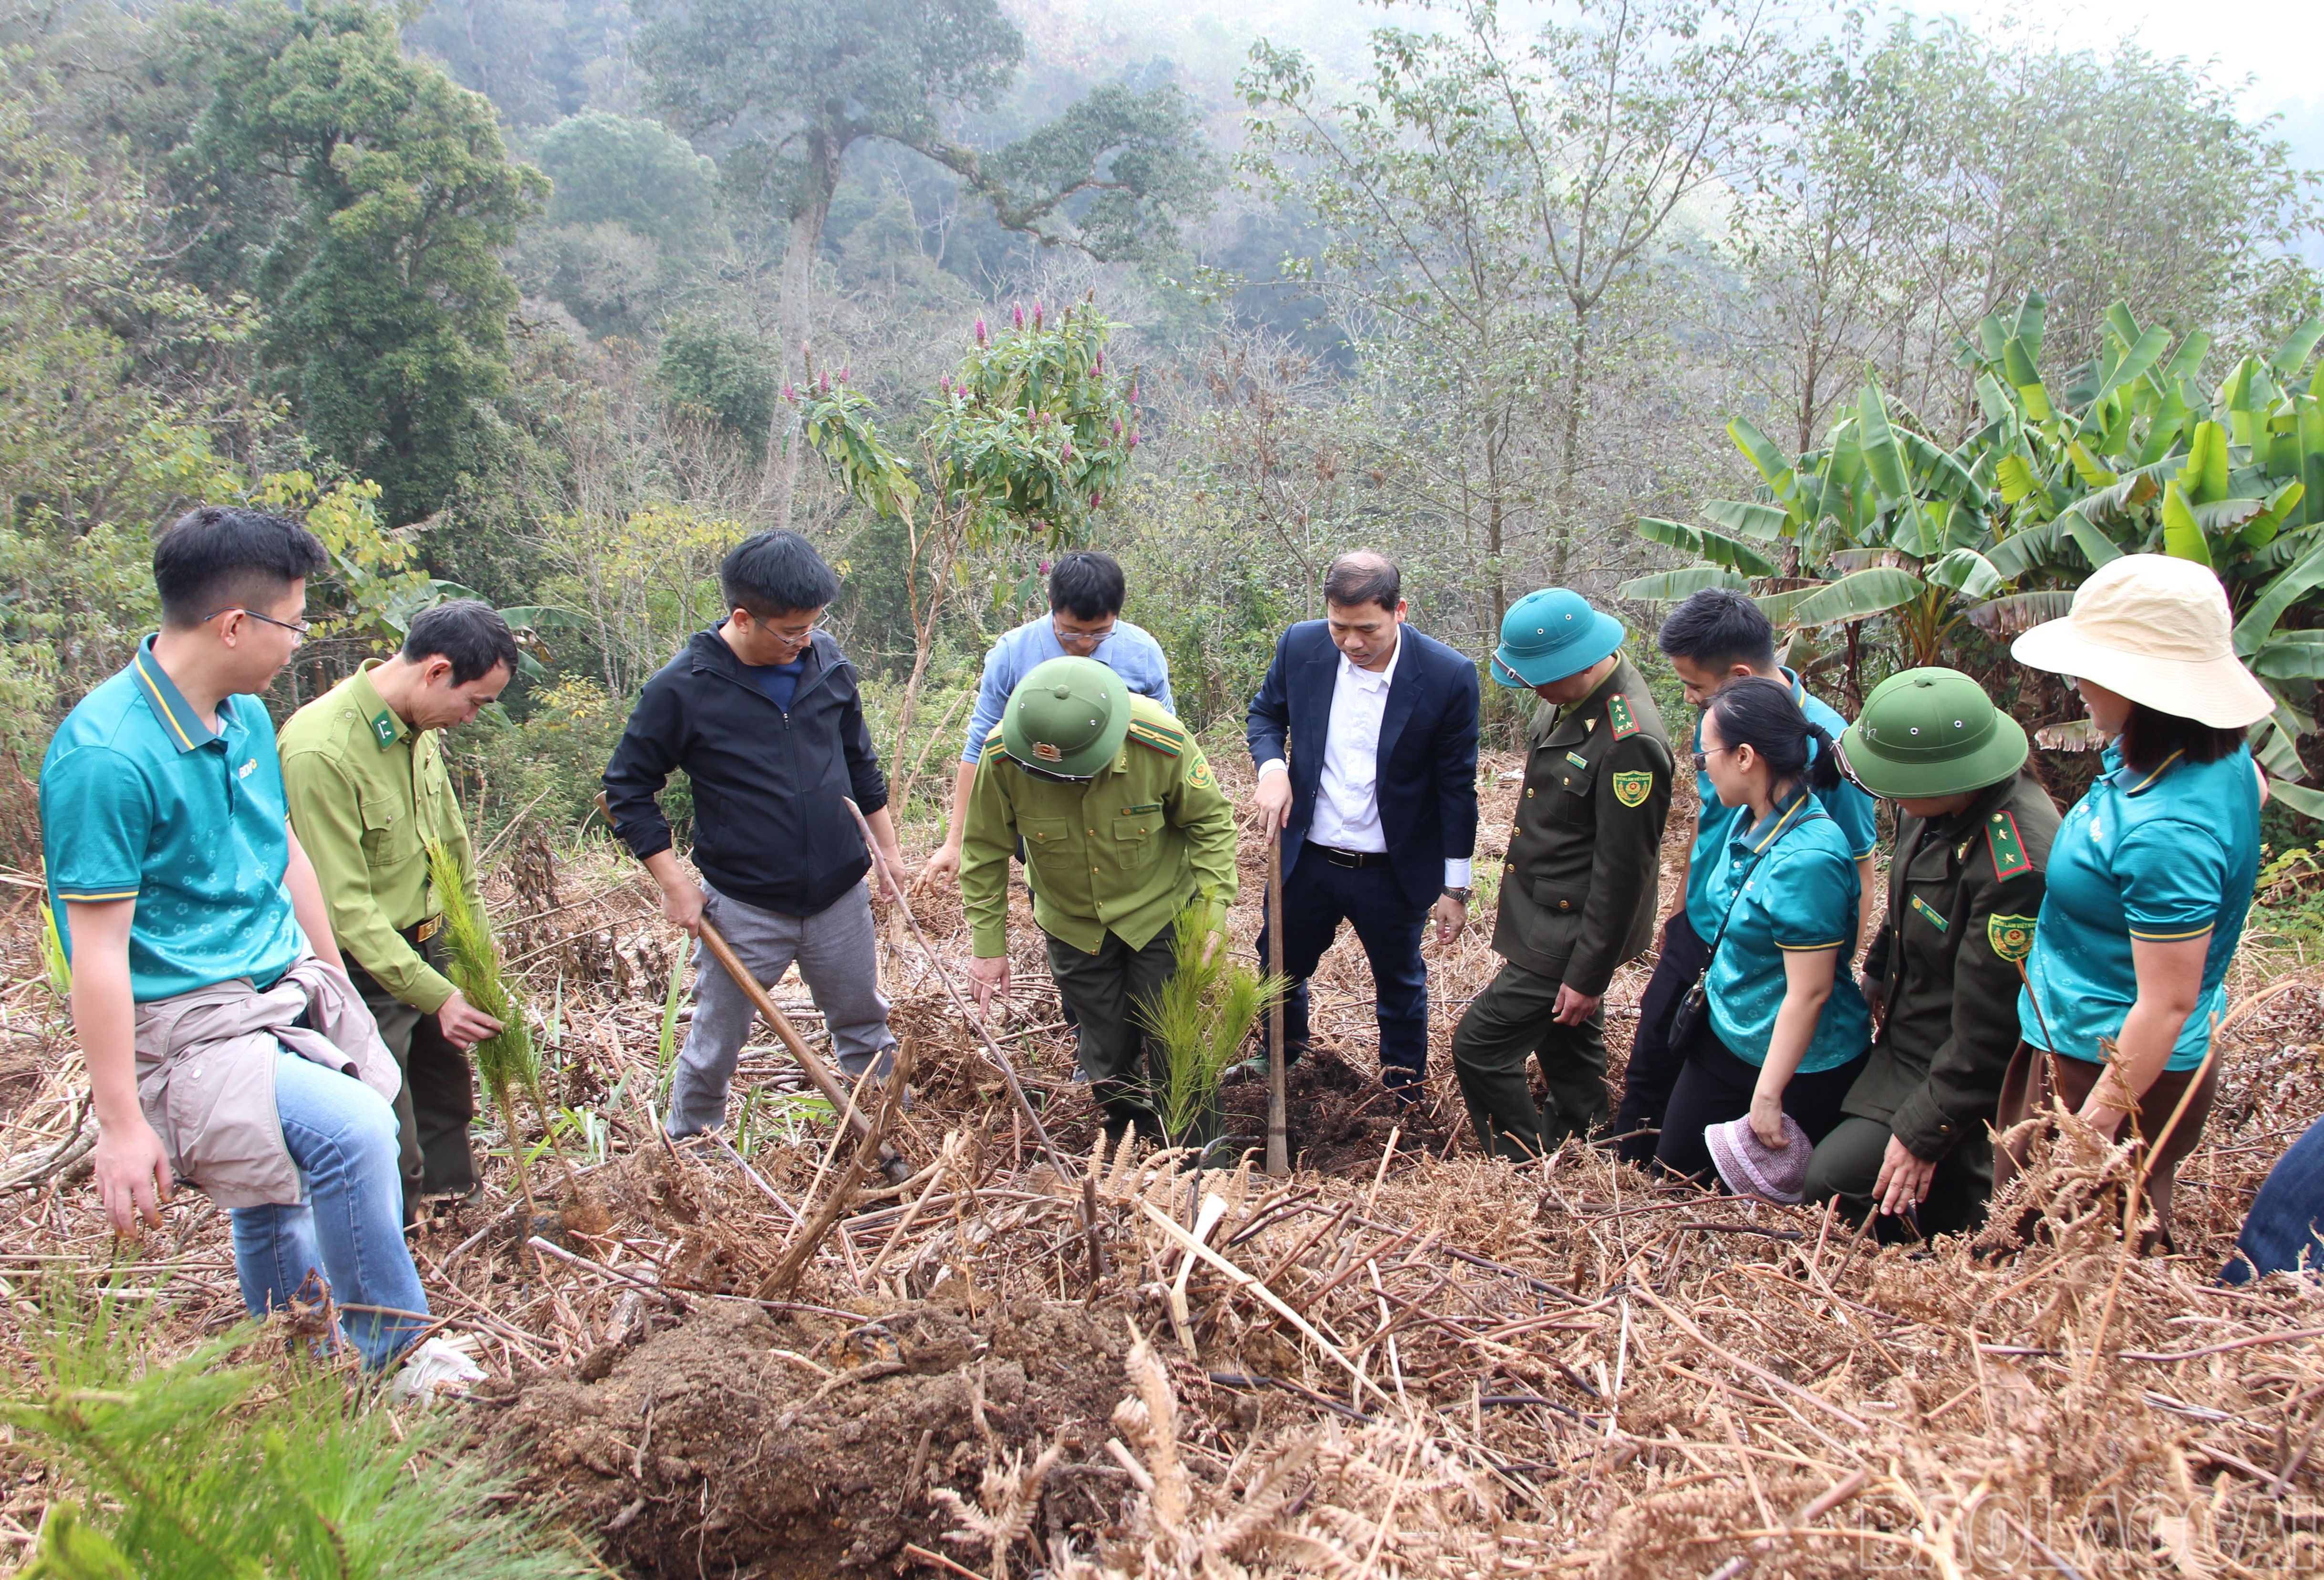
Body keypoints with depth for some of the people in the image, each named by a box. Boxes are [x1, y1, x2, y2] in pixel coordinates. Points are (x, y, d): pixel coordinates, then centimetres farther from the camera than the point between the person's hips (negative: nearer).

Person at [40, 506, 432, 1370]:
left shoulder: (244, 714, 6)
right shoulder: (106, 757, -21)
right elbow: (98, 950, -20)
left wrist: (333, 979, 24)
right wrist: (122, 1125, -18)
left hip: (285, 988, 8)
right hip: (187, 1023, -8)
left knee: (276, 1206, 17)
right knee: (352, 1131, -26)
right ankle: (392, 1359, -8)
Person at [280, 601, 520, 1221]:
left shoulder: (419, 727, -1)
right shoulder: (321, 750, -27)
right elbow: (346, 907, -26)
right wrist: (437, 995, -27)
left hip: (426, 951, 9)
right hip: (364, 970, -8)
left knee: (448, 1102, 24)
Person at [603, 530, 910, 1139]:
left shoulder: (827, 661, -4)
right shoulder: (682, 689, -17)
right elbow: (627, 788, -7)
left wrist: (888, 847, 15)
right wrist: (675, 883, -11)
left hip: (840, 896, 4)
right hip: (743, 910, -3)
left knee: (866, 1028, 19)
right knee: (714, 1049, 12)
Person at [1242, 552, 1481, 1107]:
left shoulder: (1448, 676, -19)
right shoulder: (1300, 646, -11)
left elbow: (1457, 786, -10)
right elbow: (1265, 713, 7)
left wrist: (1455, 887, -6)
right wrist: (1271, 766, -15)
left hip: (1393, 873, -2)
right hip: (1307, 859, 3)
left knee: (1400, 984, 19)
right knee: (1281, 964, 21)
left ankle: (1405, 1092, 42)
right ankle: (1282, 1054, 51)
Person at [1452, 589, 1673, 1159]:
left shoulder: (1628, 742, -29)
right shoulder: (1574, 699, 0)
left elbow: (1622, 872, -25)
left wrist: (1589, 976, -18)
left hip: (1568, 936, -9)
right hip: (1548, 918, 9)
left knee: (1480, 1047, -5)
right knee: (1567, 1047, 23)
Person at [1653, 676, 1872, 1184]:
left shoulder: (1808, 859, -30)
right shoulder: (1751, 821, -3)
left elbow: (1810, 992, -26)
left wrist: (1768, 1095, -21)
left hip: (1800, 1064, -8)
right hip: (1726, 1037, 8)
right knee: (1675, 1169, 17)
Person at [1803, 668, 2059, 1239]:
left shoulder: (2018, 867, -34)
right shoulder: (1941, 803, -9)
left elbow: (1989, 1026, -26)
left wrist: (1924, 1131, -19)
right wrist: (1880, 973, 19)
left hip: (1959, 1066, -8)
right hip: (1908, 1030, 8)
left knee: (1835, 1179, -12)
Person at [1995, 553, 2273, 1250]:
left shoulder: (2164, 834, -33)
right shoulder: (2219, 756, -4)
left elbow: (2167, 1005, -27)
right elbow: (2255, 789, 23)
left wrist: (2093, 1126, -20)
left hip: (2125, 1068, -10)